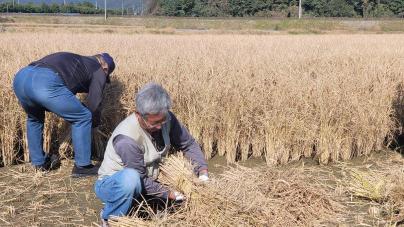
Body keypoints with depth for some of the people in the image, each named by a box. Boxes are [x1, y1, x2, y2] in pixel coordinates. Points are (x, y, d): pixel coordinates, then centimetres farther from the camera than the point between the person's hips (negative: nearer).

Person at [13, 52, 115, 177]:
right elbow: (93, 105, 16)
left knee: (34, 118, 37)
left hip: (21, 77, 8)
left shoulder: (74, 60, 41)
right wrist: (94, 123, 34)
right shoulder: (98, 70, 21)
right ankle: (82, 166, 19)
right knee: (83, 117, 13)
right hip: (45, 83, -8)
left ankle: (39, 163, 42)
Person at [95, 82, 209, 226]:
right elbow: (140, 180, -25)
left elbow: (188, 144, -4)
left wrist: (203, 172, -17)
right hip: (112, 185, -7)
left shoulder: (166, 119, -15)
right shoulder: (127, 139, -34)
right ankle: (109, 220, -11)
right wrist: (170, 195, -23)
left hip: (147, 182, 7)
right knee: (130, 178, -40)